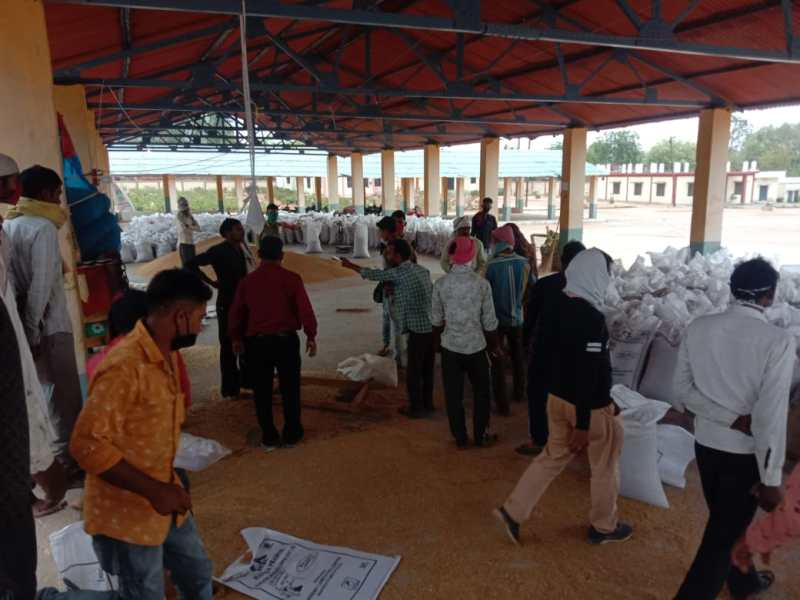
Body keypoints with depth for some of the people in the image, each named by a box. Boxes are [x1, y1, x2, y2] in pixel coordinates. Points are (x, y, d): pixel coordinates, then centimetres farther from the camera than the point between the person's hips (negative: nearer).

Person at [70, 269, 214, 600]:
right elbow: (87, 444, -27)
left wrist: (167, 486, 13)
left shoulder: (166, 356, 3)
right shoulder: (124, 366, -26)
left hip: (165, 502, 9)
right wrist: (154, 490, -26)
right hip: (128, 512, -9)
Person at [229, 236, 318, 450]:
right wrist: (311, 336, 1)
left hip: (257, 342, 2)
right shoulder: (291, 279, -6)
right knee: (290, 388, 12)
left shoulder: (247, 281, 2)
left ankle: (269, 438, 19)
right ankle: (291, 434, 20)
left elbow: (237, 313, 8)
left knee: (262, 391, 12)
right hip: (286, 339, -2)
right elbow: (305, 310, -10)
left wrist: (236, 338, 22)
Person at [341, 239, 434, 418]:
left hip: (418, 328, -8)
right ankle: (427, 403, 30)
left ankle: (417, 408, 16)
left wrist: (351, 266, 15)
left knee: (414, 371, 6)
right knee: (427, 369, 18)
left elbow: (375, 274, 1)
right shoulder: (422, 270, 11)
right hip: (432, 326, 8)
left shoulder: (399, 273, -11)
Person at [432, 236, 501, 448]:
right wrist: (495, 345, 8)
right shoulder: (482, 283, -11)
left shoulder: (441, 284, -7)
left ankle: (460, 438, 20)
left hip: (450, 345, 1)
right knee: (482, 391, 17)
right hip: (476, 345, -1)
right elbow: (489, 321, -6)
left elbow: (436, 319, 1)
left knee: (453, 394, 11)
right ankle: (481, 436, 25)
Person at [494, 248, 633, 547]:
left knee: (553, 456, 19)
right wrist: (582, 425, -21)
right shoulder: (592, 318, -25)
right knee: (605, 466, 15)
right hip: (590, 406, -7)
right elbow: (588, 374, -25)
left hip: (557, 397, 7)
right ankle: (604, 527, 33)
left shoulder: (557, 306, 0)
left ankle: (512, 511, 19)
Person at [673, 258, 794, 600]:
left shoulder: (698, 327, -7)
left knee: (726, 522, 27)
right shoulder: (778, 341, -21)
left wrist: (732, 419, -9)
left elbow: (683, 388, -6)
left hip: (706, 443, 6)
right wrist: (771, 480, -13)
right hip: (746, 453, -5)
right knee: (722, 536, 7)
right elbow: (770, 416, -21)